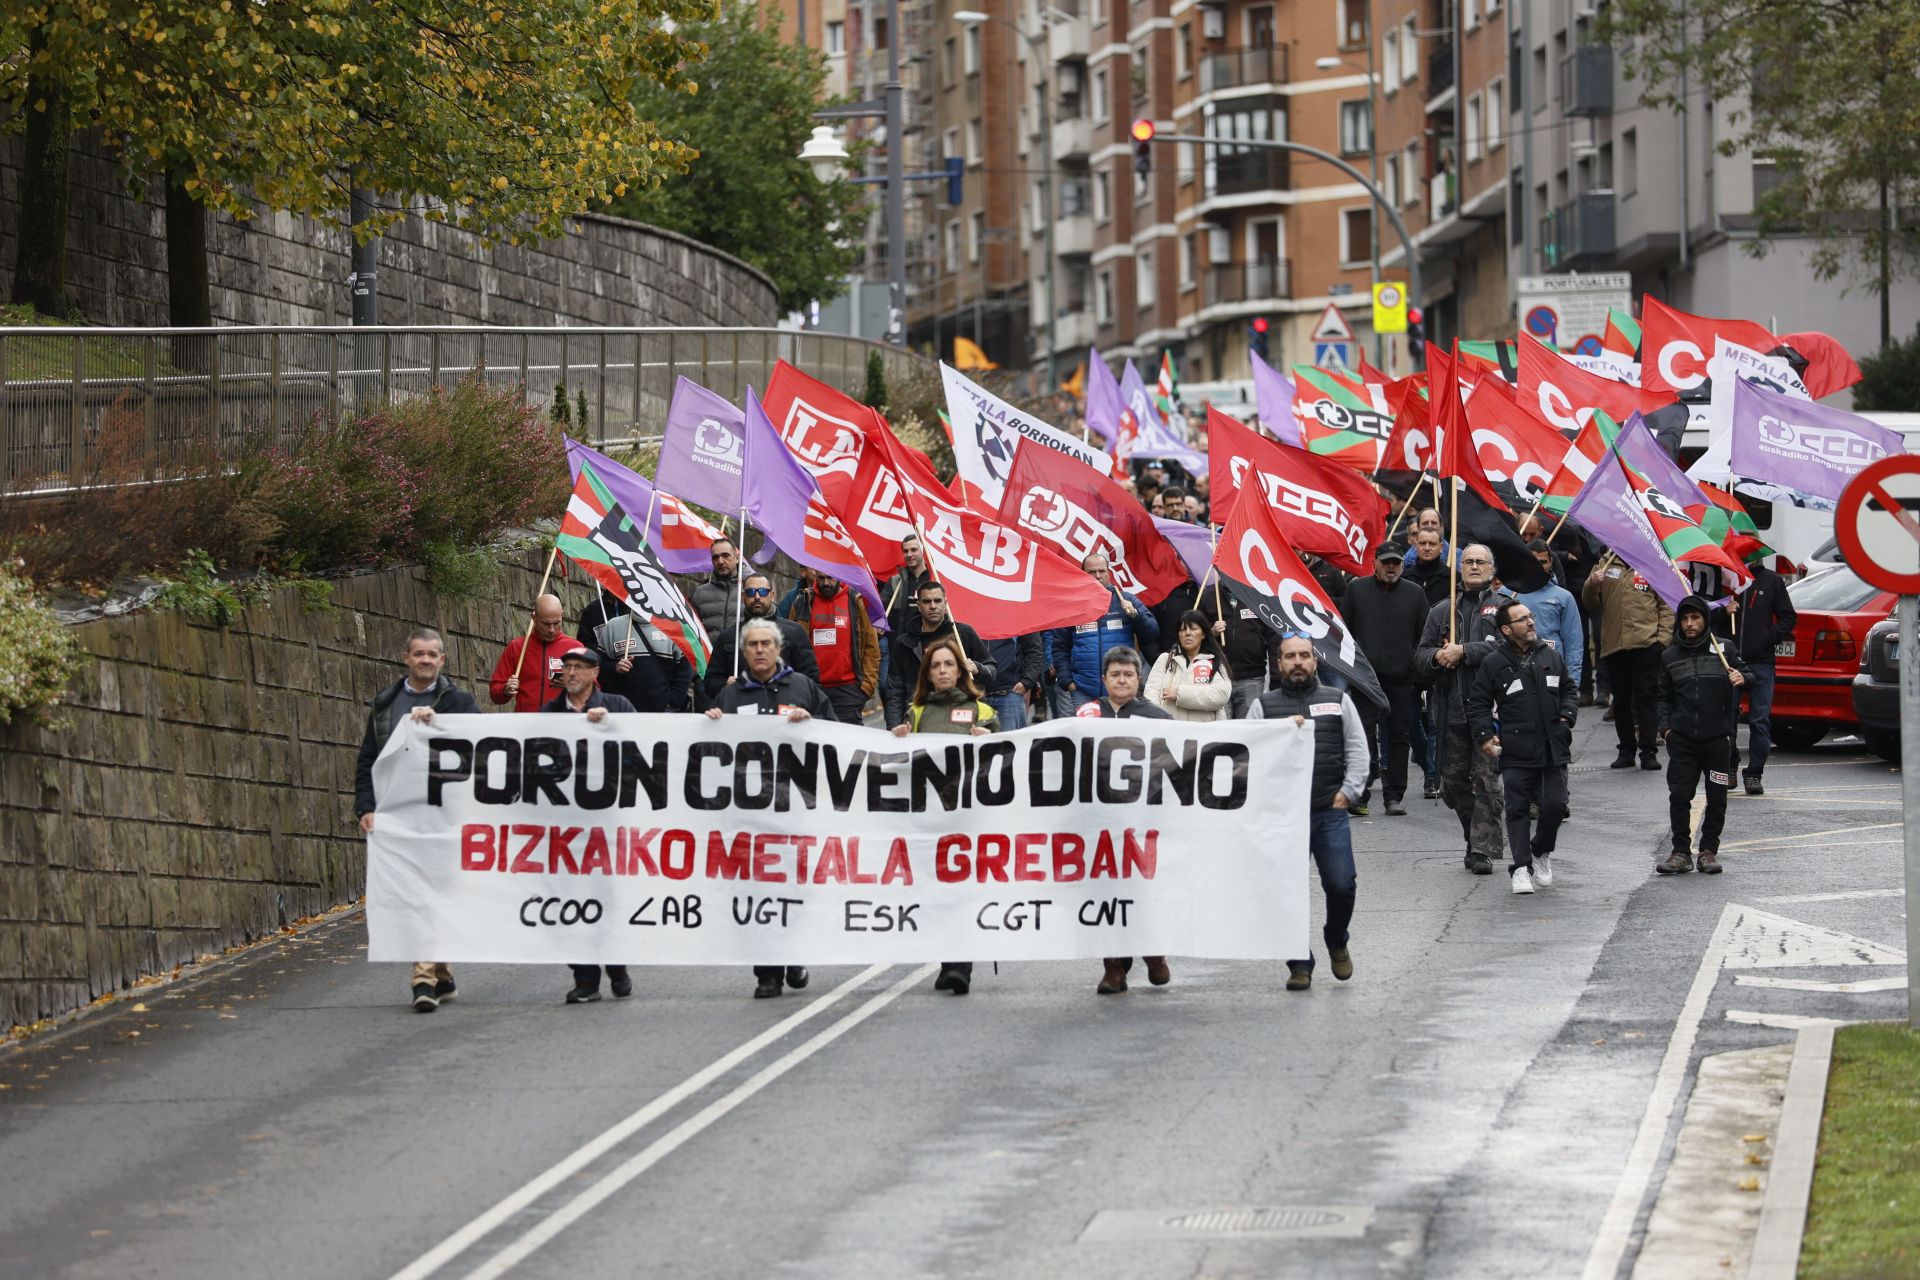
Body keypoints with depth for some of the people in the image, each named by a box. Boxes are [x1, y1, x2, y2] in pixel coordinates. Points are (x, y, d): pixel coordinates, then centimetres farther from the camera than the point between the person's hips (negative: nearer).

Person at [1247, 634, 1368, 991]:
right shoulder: (1264, 706, 10)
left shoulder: (1338, 701, 13)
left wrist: (1348, 791, -1)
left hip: (1331, 812, 0)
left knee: (1341, 884, -8)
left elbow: (1358, 750, 10)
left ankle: (1336, 942, 21)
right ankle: (1299, 965, 7)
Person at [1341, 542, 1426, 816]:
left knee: (1398, 736, 4)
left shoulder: (1415, 594, 10)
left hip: (1401, 679, 1)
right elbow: (1342, 629, 10)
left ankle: (1394, 796, 9)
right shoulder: (1357, 590, 8)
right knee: (1363, 732, -7)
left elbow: (1424, 636, 12)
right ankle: (1360, 793, -8)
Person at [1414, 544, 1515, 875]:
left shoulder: (1503, 606, 5)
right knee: (1452, 781, 7)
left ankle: (1483, 849, -6)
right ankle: (1476, 835, 26)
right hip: (1452, 708, 5)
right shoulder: (1442, 611, 18)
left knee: (1486, 779, -8)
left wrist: (1464, 652, -13)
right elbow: (1420, 658, 16)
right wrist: (1438, 656, -6)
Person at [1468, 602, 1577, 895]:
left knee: (1555, 805, -2)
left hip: (1553, 749, 3)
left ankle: (1542, 852, 23)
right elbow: (1478, 704, 5)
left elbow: (1570, 689, 23)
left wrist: (1566, 715, 7)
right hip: (1515, 753, -3)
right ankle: (1522, 867, 0)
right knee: (1517, 809, -4)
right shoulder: (1494, 664, 0)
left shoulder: (1551, 656, 10)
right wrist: (1485, 736, -5)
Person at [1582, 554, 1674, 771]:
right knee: (1621, 701, 9)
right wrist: (1592, 584, -11)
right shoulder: (1605, 566, 12)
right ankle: (1626, 751, 17)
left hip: (1646, 646, -3)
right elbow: (1591, 604, 10)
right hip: (1613, 646, 3)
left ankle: (1648, 752, -1)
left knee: (1645, 698, -4)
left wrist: (1663, 638, -6)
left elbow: (1666, 606, 5)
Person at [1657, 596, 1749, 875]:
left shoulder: (1723, 650, 6)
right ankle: (1680, 852, 3)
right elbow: (1663, 697, 20)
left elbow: (1744, 673, 11)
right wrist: (1664, 726, 5)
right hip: (1682, 739, 1)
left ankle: (1709, 850, 15)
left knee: (1717, 798, 3)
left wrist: (1741, 678, -13)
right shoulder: (1670, 656, 13)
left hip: (1718, 737, -1)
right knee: (1679, 796, -5)